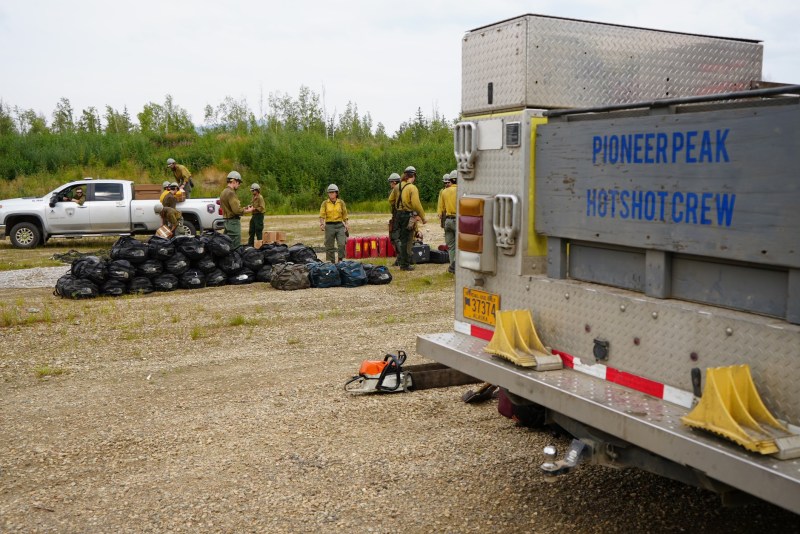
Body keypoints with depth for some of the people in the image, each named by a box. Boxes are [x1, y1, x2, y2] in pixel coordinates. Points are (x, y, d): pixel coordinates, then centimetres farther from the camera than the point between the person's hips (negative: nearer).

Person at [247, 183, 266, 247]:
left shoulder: (260, 197, -14)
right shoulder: (254, 197, 14)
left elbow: (262, 208, -19)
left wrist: (254, 209, -21)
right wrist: (250, 206, 8)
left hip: (259, 215, -10)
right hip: (254, 215, 10)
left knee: (258, 231, -6)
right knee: (251, 230, 13)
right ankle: (250, 243, 21)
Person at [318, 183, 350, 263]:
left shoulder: (341, 202, 7)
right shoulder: (325, 203, 3)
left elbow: (344, 215, 12)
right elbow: (322, 215, -2)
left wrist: (347, 224, 5)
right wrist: (321, 223, -19)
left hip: (340, 225, 0)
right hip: (329, 226, 0)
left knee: (342, 244, -13)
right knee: (329, 246, 2)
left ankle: (340, 261, -1)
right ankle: (331, 263, 10)